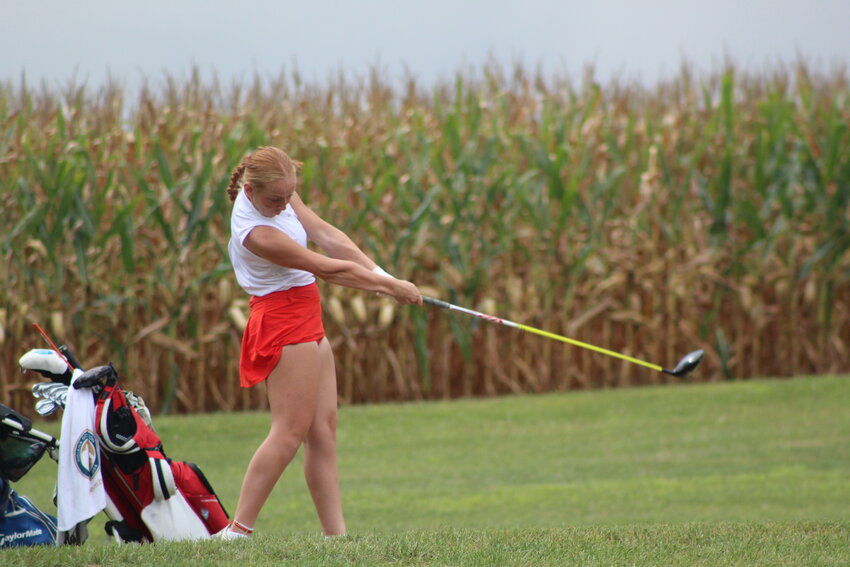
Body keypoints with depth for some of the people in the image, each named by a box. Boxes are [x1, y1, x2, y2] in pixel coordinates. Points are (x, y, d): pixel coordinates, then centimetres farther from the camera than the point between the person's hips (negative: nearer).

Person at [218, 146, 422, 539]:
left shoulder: (281, 195, 1)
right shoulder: (256, 232, -25)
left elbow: (328, 237, 2)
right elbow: (327, 269, -17)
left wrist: (381, 274, -8)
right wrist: (388, 286, -8)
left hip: (305, 320, 9)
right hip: (282, 319, -9)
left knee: (323, 429, 5)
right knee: (291, 430, -10)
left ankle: (335, 532, 4)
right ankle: (238, 529, -9)